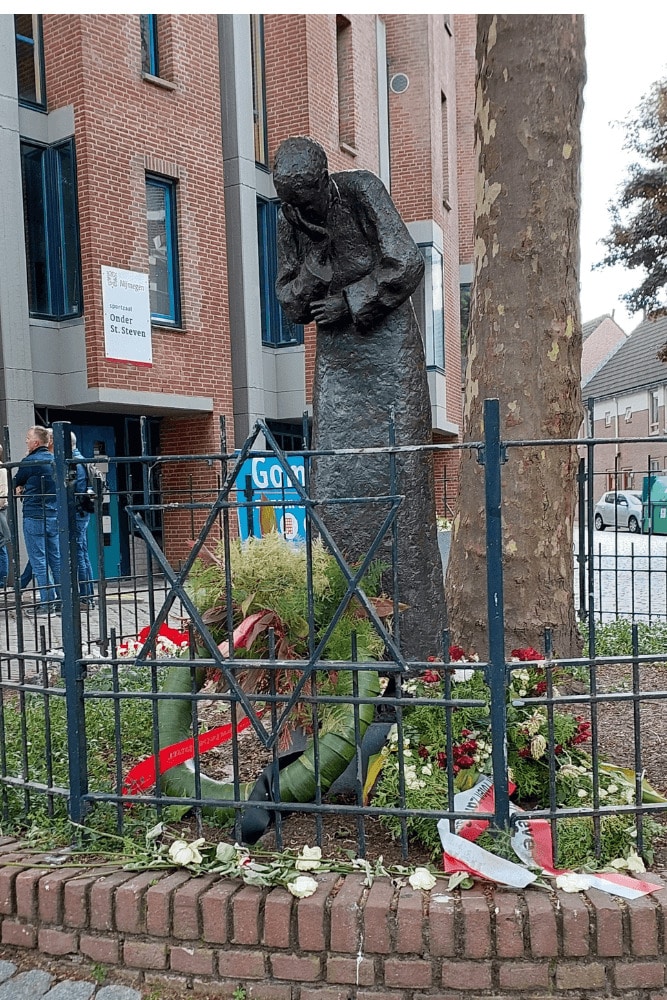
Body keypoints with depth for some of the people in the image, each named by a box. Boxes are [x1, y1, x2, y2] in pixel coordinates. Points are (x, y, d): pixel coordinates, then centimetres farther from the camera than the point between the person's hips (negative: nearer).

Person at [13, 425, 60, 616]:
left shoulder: (29, 462, -12)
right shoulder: (54, 460, 9)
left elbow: (16, 483, 2)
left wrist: (21, 488, 23)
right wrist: (27, 488, 9)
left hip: (34, 516, -7)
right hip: (54, 515, 7)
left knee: (39, 561, -1)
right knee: (56, 559, 10)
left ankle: (46, 603, 0)